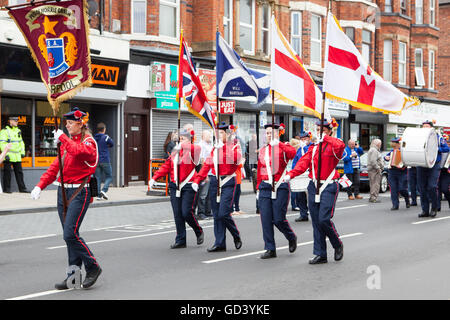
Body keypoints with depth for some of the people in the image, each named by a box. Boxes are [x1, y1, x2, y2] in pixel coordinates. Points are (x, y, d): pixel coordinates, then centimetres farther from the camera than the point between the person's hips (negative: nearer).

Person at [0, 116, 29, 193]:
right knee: (7, 172, -1)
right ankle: (6, 189, 6)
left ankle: (22, 188, 10)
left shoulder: (18, 131, 17)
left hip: (17, 156, 7)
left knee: (19, 172, 7)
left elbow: (21, 142, 24)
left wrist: (22, 152, 15)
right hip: (8, 156, -7)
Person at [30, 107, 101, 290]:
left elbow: (78, 151, -30)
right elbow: (56, 165, 16)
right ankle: (73, 275, 13)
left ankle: (93, 267, 1)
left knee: (70, 234, -14)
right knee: (70, 235, 8)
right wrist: (40, 185, 6)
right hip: (63, 191, 7)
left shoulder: (88, 142, -6)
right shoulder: (66, 142, 17)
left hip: (79, 192, -7)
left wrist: (62, 137, -17)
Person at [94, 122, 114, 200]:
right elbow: (112, 144, 8)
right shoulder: (106, 137, -6)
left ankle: (99, 194, 2)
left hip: (96, 161, 4)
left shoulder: (94, 138, 6)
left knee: (98, 177, 8)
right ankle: (104, 190, -15)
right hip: (105, 160, -4)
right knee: (109, 177, 5)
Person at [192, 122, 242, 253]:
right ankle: (220, 243, 8)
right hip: (214, 182, 6)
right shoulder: (215, 147, 15)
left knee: (223, 214, -12)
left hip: (227, 183, -5)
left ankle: (236, 237, 11)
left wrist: (223, 147, -24)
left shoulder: (235, 146, -1)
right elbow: (207, 165, 12)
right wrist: (197, 180, 3)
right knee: (216, 215, 4)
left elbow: (236, 159, -22)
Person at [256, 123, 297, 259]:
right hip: (265, 187, 4)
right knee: (266, 219, -1)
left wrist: (277, 143, -27)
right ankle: (270, 250, 5)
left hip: (280, 187, -4)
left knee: (278, 219, -5)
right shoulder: (263, 150, 13)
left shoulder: (284, 147, -1)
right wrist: (258, 188, 16)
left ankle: (291, 238, 25)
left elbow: (293, 153, -26)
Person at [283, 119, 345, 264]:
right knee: (316, 222, 5)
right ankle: (320, 254, 13)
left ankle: (338, 245, 13)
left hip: (329, 187, -6)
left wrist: (326, 138, -20)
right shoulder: (313, 148, 13)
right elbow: (303, 163, -1)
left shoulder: (333, 146, -4)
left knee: (324, 219, -13)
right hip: (314, 186, 6)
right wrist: (291, 174, -16)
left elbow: (340, 145, -30)